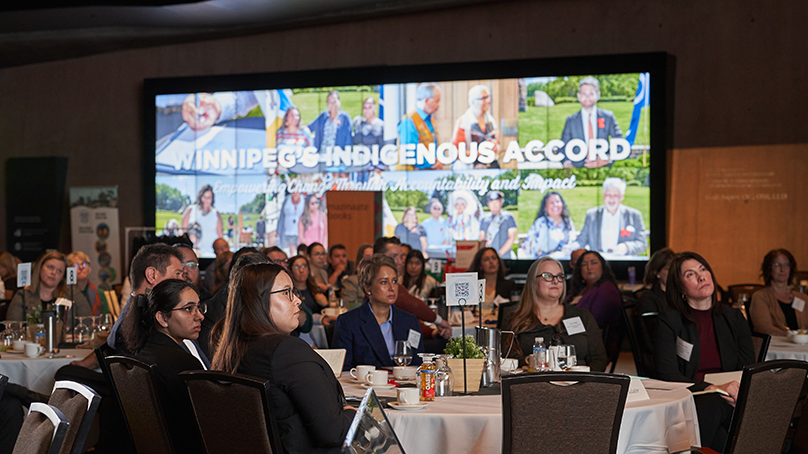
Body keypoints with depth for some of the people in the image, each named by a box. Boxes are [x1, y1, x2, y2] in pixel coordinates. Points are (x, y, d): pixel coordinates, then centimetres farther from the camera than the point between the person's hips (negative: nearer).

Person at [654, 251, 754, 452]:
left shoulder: (734, 318, 16)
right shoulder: (669, 321, 5)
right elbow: (667, 375, -7)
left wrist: (737, 392, -13)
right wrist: (712, 388, -23)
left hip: (730, 399, 3)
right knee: (711, 404, -39)